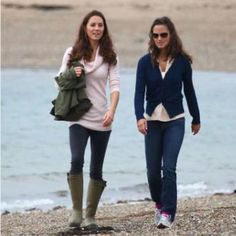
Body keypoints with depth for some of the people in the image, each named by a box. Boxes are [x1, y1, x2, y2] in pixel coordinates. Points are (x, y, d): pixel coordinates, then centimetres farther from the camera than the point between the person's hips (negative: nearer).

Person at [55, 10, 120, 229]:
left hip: (101, 119, 1)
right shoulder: (72, 53, 4)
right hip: (78, 117, -1)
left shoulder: (109, 56, 3)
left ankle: (90, 215, 16)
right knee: (77, 161, -20)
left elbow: (115, 85, -4)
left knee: (96, 168, 5)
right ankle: (76, 210, -10)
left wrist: (112, 111, -19)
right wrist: (72, 76, -13)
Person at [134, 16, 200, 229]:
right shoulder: (145, 62, -3)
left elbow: (189, 91, 7)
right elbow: (140, 92, -9)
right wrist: (140, 117, -25)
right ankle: (159, 203, 32)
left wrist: (196, 119, 16)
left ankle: (167, 212, -9)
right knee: (153, 170, 7)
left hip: (175, 121, -2)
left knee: (169, 168, -12)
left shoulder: (182, 61, -3)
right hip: (152, 121, 2)